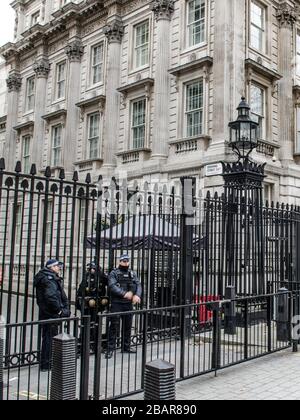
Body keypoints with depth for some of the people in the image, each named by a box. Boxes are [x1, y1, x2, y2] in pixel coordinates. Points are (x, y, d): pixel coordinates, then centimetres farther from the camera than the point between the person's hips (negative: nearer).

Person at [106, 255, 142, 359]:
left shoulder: (132, 274, 13)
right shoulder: (114, 273, -2)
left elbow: (138, 285, 3)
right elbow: (112, 286, -16)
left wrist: (137, 295, -17)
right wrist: (124, 294, -25)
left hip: (129, 304, 5)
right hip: (117, 304, -5)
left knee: (128, 326, 11)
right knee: (114, 325, -5)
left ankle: (126, 347, 23)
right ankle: (111, 349, 1)